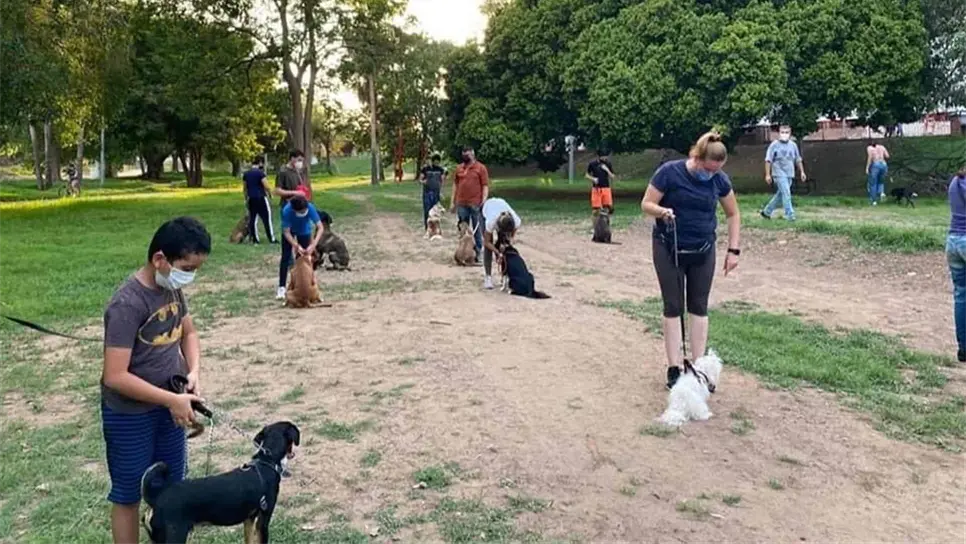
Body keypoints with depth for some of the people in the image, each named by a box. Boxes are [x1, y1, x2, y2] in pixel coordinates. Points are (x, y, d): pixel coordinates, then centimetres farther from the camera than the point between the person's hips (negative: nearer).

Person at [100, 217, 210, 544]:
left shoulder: (173, 288, -4)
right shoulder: (127, 304, -27)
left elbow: (189, 332, 12)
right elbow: (115, 377, -28)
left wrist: (193, 371, -7)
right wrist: (172, 400, -23)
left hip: (167, 406, 7)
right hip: (130, 415, -7)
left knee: (171, 485, 20)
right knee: (128, 494, 11)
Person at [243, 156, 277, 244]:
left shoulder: (246, 174, 9)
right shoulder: (260, 172, -12)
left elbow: (245, 188, 14)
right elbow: (266, 186, -15)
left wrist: (246, 198, 23)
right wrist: (270, 193, 3)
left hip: (251, 199, 6)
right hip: (261, 198, -6)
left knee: (252, 218, 9)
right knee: (267, 218, 0)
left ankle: (255, 239, 10)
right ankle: (272, 239, 2)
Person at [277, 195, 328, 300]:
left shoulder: (310, 207, -38)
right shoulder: (287, 210, -39)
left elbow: (320, 227, -37)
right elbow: (286, 232, -31)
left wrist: (313, 245, -47)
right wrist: (297, 246, -43)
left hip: (304, 231, 1)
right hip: (289, 230, -1)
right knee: (286, 257, -7)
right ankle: (281, 288, -3)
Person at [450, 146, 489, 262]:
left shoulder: (480, 168, -1)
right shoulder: (459, 168, 11)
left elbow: (485, 186, -5)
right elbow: (455, 184, 15)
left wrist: (484, 201, -14)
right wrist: (452, 202, 12)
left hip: (476, 204, -4)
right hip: (461, 204, 4)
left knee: (477, 229, 4)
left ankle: (478, 252, 11)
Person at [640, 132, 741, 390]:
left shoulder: (719, 179, -6)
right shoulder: (670, 172, -16)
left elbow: (733, 214, 6)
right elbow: (646, 204, -9)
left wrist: (733, 250, 0)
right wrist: (662, 211, -31)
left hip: (703, 251, 3)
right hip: (669, 250, -3)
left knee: (699, 306, 7)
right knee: (673, 307, 1)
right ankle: (674, 369, 6)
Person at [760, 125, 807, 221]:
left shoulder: (793, 145, 9)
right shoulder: (775, 145, -5)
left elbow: (798, 160, 18)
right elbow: (768, 160, -4)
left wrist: (802, 172, 13)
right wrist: (767, 174, -9)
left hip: (790, 174, 6)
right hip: (779, 174, -6)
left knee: (780, 194, 10)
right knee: (786, 193, -14)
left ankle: (766, 211, 23)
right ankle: (790, 215, -10)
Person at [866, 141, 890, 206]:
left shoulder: (869, 148, 9)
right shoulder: (882, 147, 21)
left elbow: (870, 157, -8)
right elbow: (887, 156, 10)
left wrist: (867, 167, -10)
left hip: (875, 165, -4)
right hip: (884, 165, 4)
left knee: (873, 184, 5)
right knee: (880, 182, 23)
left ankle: (874, 201, 4)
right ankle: (882, 192, -6)